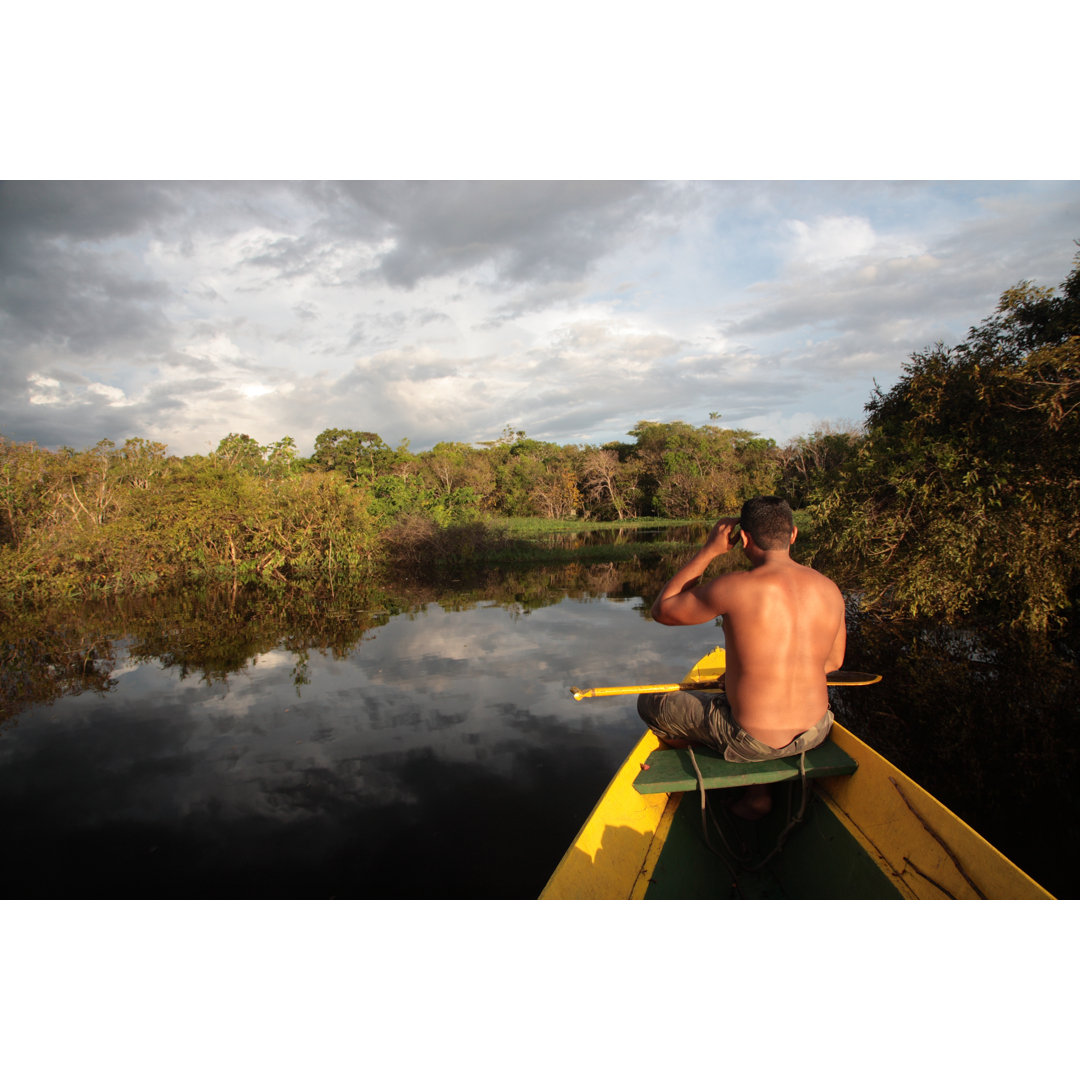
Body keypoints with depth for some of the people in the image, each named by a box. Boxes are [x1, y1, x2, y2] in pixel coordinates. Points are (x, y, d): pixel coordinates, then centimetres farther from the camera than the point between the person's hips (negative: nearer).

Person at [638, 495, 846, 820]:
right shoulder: (829, 590, -5)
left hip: (752, 740, -6)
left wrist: (709, 551, -4)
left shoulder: (736, 587, -22)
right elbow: (833, 662, 10)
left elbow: (662, 610, -7)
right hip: (816, 733, 6)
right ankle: (757, 790, 26)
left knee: (649, 703, 13)